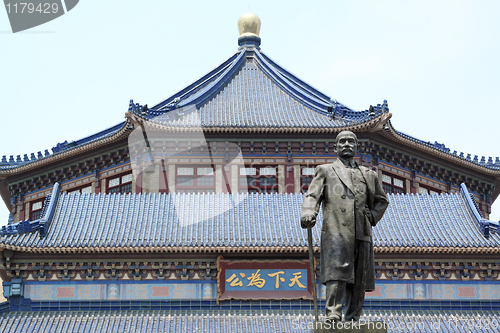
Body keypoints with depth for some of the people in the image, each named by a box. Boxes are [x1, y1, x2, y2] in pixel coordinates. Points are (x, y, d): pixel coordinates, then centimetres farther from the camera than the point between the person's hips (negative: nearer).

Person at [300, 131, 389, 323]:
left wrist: (372, 217, 14)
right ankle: (333, 317, -25)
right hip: (335, 232, -4)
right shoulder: (325, 171, 18)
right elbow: (312, 196, 4)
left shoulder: (369, 175, 25)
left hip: (361, 235, 4)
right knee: (336, 273, -19)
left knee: (359, 281, 1)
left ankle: (353, 320, 7)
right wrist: (308, 214, -17)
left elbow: (381, 200, 34)